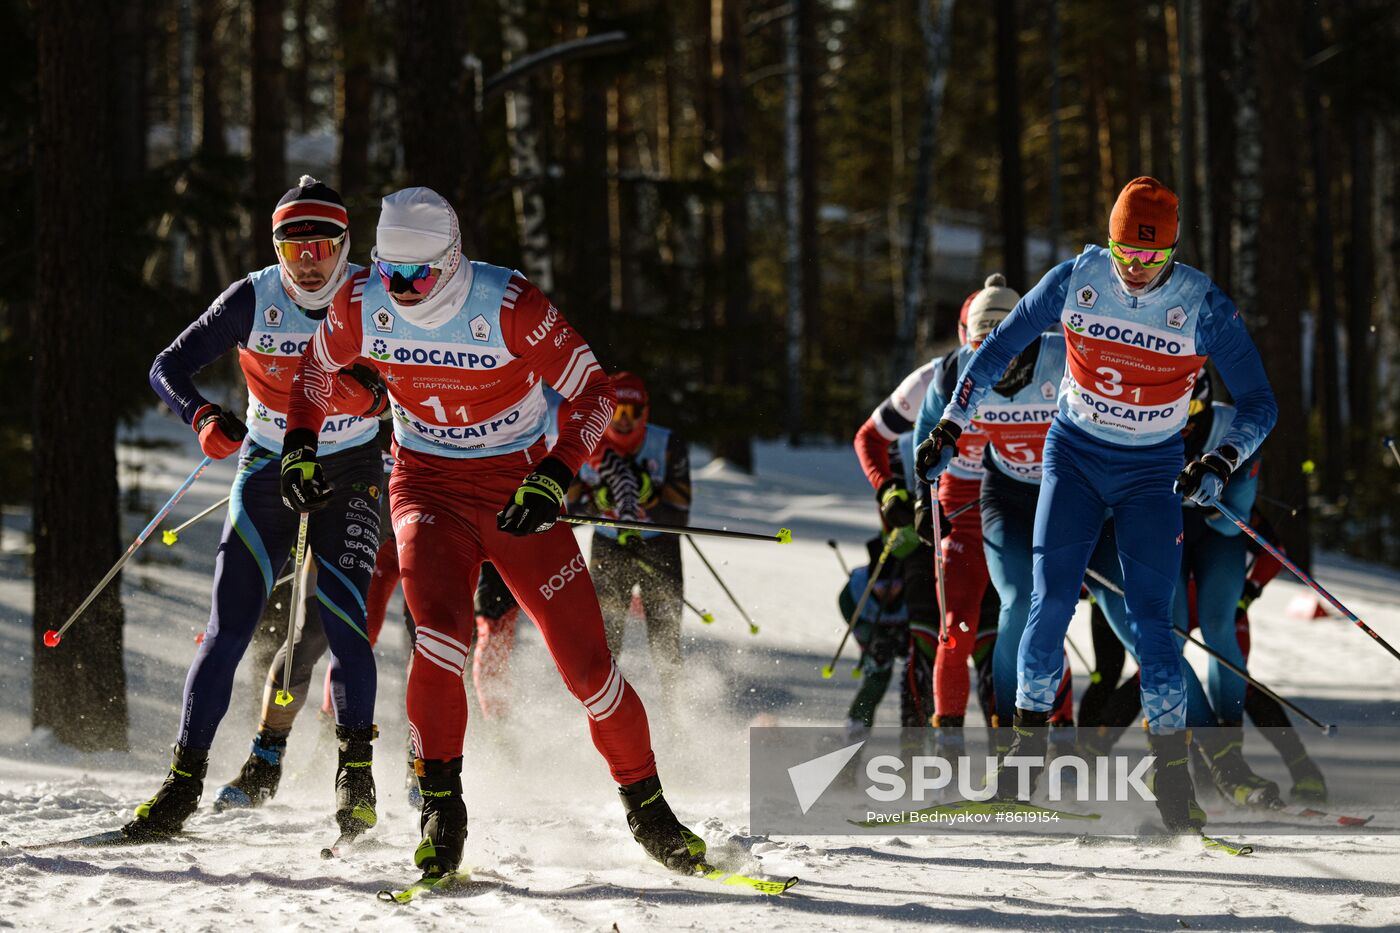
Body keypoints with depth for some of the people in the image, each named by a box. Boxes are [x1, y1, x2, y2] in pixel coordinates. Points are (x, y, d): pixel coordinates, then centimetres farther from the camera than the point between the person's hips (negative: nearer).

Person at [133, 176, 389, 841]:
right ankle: (184, 781, -2)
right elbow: (167, 368, -12)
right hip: (266, 472, 1)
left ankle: (356, 769, 0)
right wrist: (202, 416, -32)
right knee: (227, 630, -7)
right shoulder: (254, 299, -11)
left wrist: (372, 393, -36)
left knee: (344, 621, -17)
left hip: (347, 478, -1)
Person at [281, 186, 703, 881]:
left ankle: (645, 804, 15)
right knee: (442, 631, -26)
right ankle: (440, 805, -14)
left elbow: (594, 390, -15)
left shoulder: (510, 307, -22)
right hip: (426, 490, 1)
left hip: (517, 487, -1)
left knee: (584, 655, -4)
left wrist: (555, 477, -26)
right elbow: (317, 364, 12)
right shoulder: (363, 307, -11)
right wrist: (299, 447, 3)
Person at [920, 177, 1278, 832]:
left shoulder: (1203, 306, -16)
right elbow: (999, 347, 2)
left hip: (1152, 475, -1)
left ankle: (1172, 773, -1)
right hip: (1073, 457, 1)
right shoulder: (1075, 280, -12)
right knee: (1051, 602, -12)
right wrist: (950, 426, -1)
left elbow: (1258, 404, -14)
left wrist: (1221, 462, -32)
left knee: (1151, 622, -10)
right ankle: (1029, 741, 4)